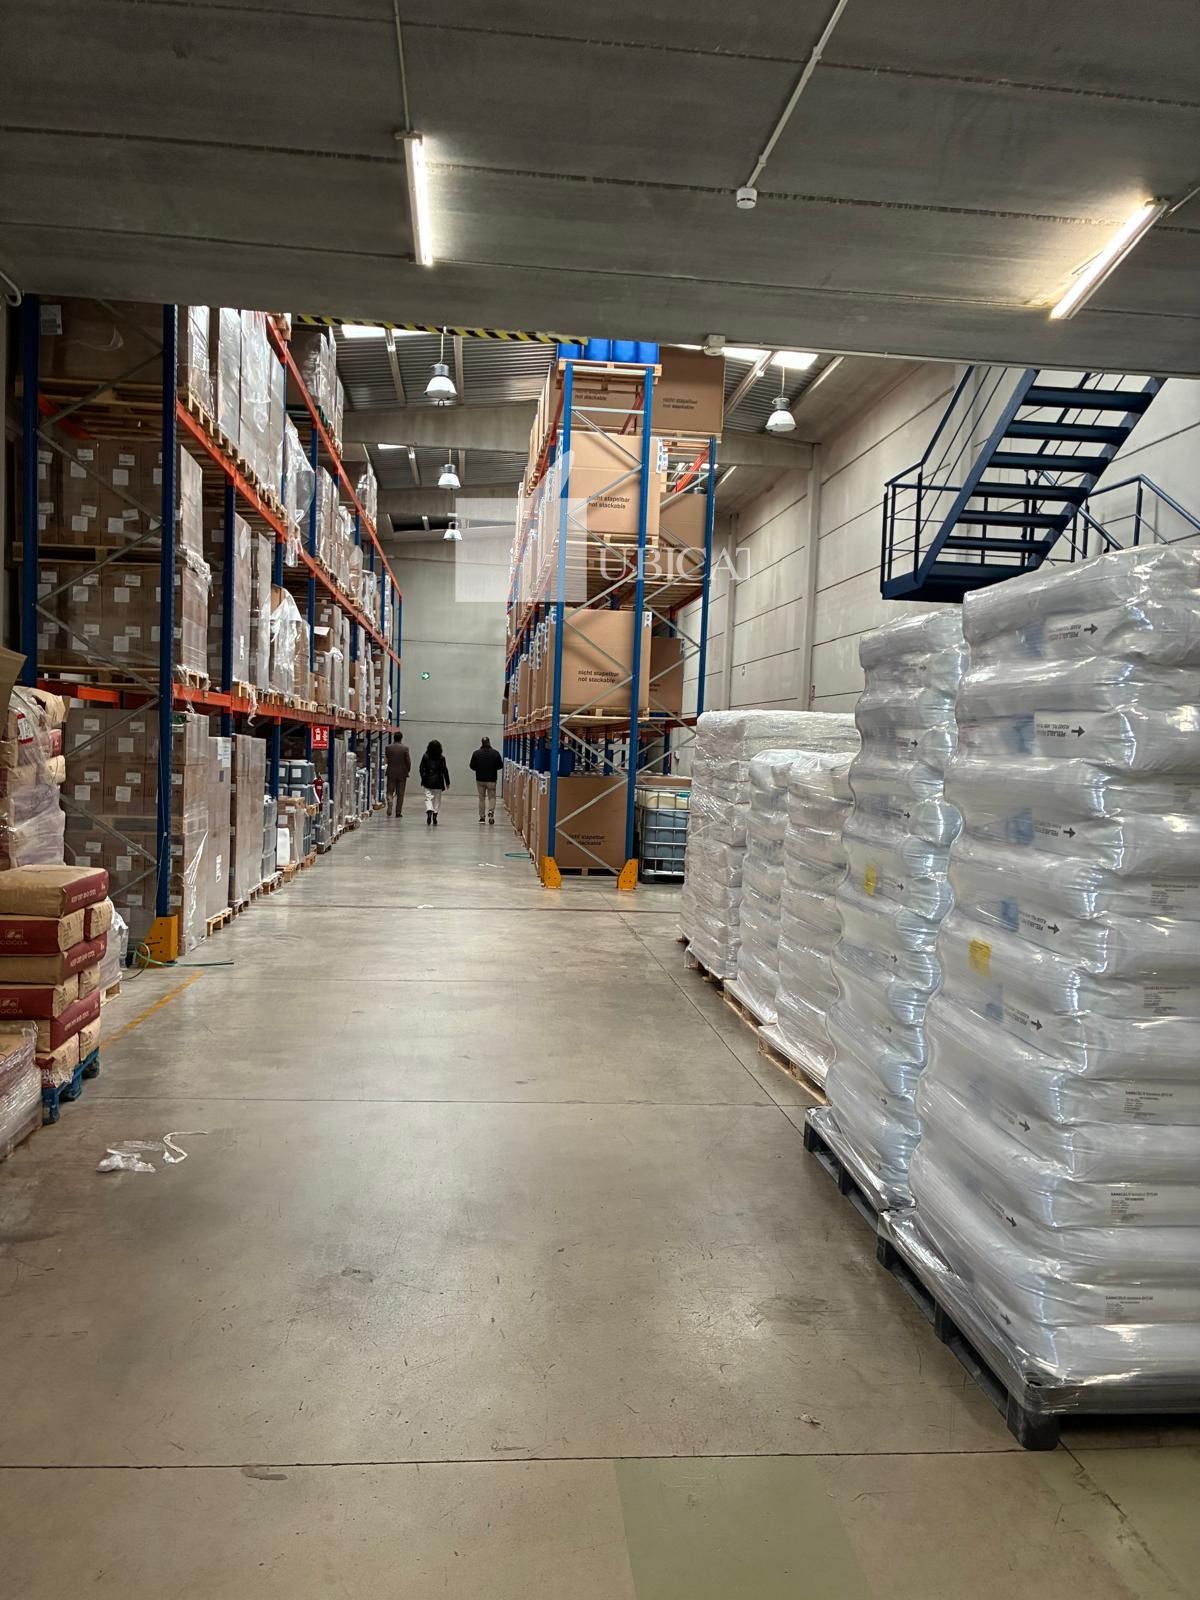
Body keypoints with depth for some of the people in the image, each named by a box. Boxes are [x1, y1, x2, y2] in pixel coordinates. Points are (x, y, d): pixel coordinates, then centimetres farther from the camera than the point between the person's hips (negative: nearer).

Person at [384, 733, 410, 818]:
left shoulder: (388, 747, -5)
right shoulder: (405, 748, -10)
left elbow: (386, 759, 6)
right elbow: (408, 761, -7)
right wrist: (408, 770, 9)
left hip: (391, 773, 1)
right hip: (402, 773, -1)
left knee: (390, 792, 9)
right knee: (400, 793, 7)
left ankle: (390, 809, -13)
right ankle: (398, 812, 8)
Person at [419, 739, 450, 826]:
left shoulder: (425, 756, -2)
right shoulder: (441, 758, -4)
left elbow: (422, 769, 0)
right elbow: (445, 770, -4)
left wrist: (422, 781, 11)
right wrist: (447, 782, 3)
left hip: (428, 781, 0)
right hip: (438, 781, 0)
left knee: (428, 798, 0)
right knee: (437, 799, 10)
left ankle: (429, 811, -26)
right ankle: (435, 816, 10)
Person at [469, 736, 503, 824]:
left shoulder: (476, 753, -8)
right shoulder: (495, 753, -8)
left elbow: (472, 766, -6)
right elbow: (500, 766, -3)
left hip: (480, 779, 1)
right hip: (492, 779, -1)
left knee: (482, 798, 11)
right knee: (492, 797, 8)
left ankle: (482, 817, 13)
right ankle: (491, 811, -15)